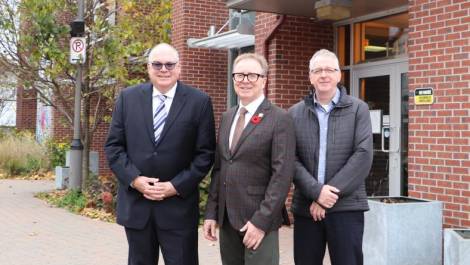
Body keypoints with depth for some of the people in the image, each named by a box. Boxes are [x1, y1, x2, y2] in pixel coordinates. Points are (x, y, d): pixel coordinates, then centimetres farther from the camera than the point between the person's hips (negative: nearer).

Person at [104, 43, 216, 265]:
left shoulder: (199, 102, -2)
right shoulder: (128, 97, 5)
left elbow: (205, 153, -3)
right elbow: (113, 145, 4)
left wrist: (177, 186, -12)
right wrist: (134, 179, -10)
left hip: (178, 206, -2)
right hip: (135, 203, 2)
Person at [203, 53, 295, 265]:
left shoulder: (280, 119, -8)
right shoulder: (227, 117, 12)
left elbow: (282, 175, -13)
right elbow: (218, 168, 13)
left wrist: (261, 221, -17)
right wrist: (211, 212, 6)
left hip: (260, 218, -5)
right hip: (226, 219, 6)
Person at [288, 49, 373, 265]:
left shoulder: (358, 109, 4)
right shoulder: (295, 113, 8)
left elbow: (363, 155, -7)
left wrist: (332, 193, -13)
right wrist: (316, 191, -14)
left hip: (346, 207, -2)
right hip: (306, 207, 2)